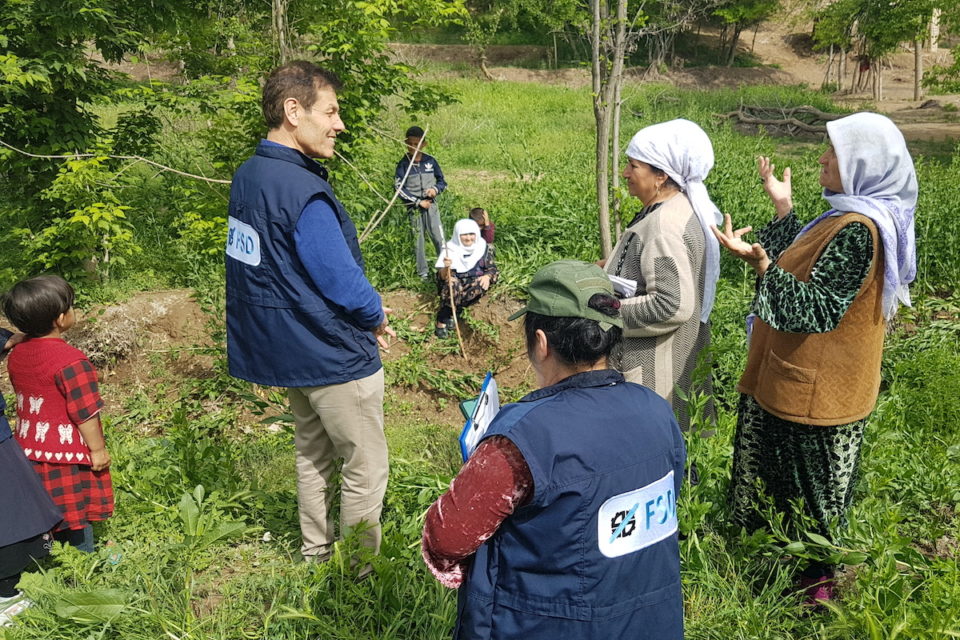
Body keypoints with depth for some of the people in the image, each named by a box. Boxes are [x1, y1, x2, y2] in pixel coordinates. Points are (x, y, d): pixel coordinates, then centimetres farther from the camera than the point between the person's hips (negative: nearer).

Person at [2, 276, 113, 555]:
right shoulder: (70, 360, -24)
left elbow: (23, 397, 13)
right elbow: (85, 412, -21)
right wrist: (97, 449, -11)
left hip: (30, 449, 7)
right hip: (67, 453, -7)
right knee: (77, 518, 8)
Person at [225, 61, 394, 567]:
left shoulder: (247, 176, 4)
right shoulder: (302, 192, -26)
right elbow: (342, 280, -25)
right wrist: (376, 317, -4)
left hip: (289, 349, 10)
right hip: (334, 354, -9)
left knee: (312, 450, 24)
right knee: (366, 465, 7)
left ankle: (316, 555, 38)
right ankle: (359, 572, 22)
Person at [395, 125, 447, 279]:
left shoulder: (430, 161, 1)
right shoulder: (403, 164, -4)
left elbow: (442, 181, 11)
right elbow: (400, 188, -6)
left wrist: (435, 189, -11)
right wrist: (418, 202, -10)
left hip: (431, 204, 1)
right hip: (413, 207, -1)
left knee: (438, 237, -4)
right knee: (418, 240, 5)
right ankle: (422, 273, 13)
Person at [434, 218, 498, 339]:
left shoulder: (484, 248, -5)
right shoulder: (451, 249, -12)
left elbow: (492, 269, -5)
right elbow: (442, 277, -18)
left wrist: (487, 276, -29)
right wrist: (445, 268, -42)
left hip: (473, 287, 2)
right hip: (454, 288, -2)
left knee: (482, 283, -30)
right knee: (452, 282, -35)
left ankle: (450, 313, -20)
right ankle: (442, 320, -25)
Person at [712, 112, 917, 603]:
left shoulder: (857, 230, -23)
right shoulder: (852, 217, 8)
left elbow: (813, 308, -26)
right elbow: (804, 268, 16)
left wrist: (760, 262, -34)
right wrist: (784, 210, 18)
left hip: (812, 391, -10)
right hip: (802, 381, 10)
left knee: (806, 488, 6)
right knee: (783, 477, 21)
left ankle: (815, 583, 24)